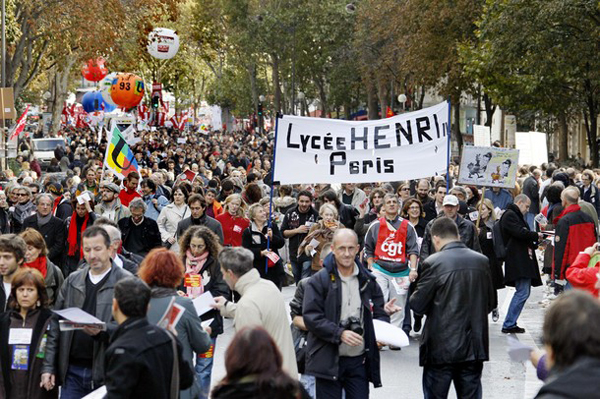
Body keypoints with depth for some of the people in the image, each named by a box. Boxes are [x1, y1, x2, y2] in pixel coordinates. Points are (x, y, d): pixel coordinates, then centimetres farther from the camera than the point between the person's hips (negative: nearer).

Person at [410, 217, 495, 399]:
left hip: (441, 347, -4)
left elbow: (417, 305, -8)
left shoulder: (433, 263, -12)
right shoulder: (482, 261, 2)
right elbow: (491, 303, 9)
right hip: (474, 347, 4)